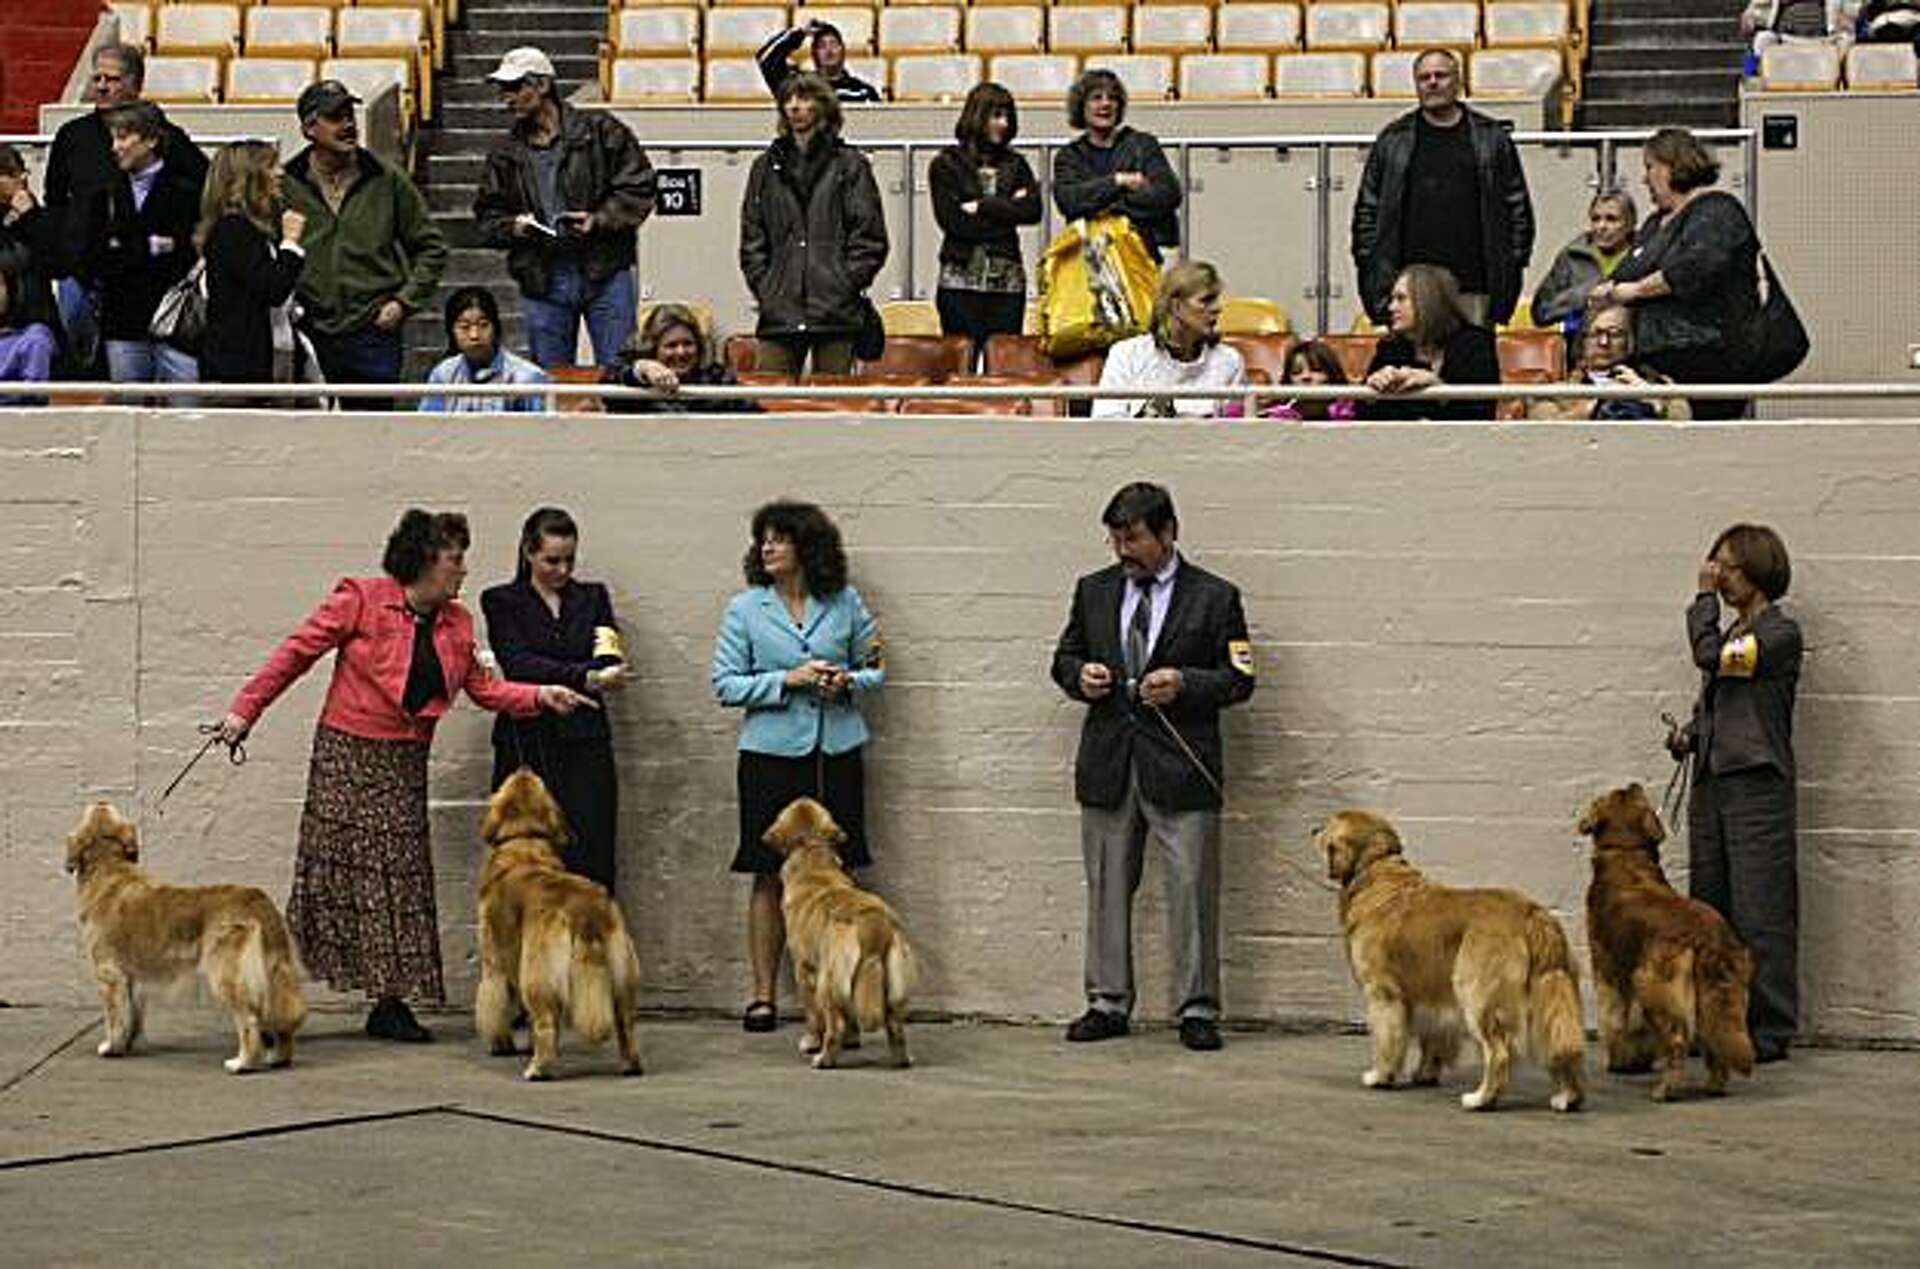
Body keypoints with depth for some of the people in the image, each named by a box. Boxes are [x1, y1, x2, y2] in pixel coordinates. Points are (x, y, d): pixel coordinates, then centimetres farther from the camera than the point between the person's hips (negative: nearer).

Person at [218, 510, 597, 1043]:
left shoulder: (456, 623, 9)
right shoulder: (361, 600, -9)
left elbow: (483, 688, 11)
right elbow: (297, 652, -6)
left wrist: (541, 696, -2)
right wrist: (246, 709, -7)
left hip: (404, 764, 5)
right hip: (347, 756, -5)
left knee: (398, 877, 2)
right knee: (335, 874, -6)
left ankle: (391, 1003, 4)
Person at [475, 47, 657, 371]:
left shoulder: (600, 131, 1)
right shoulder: (506, 155, 14)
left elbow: (638, 189, -2)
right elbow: (487, 217, 15)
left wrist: (599, 220, -14)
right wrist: (513, 226, -5)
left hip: (605, 274, -4)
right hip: (543, 280, 4)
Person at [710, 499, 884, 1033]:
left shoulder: (845, 603, 4)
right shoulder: (745, 608, 1)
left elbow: (875, 667, 13)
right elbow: (725, 685, -2)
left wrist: (849, 682, -9)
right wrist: (787, 680, -14)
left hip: (836, 751, 1)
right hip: (771, 751, -1)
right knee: (770, 874, 2)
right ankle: (763, 994, 8)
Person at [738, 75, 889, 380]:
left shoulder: (850, 165, 7)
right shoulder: (767, 167, 16)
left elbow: (870, 238, 2)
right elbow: (752, 238, 15)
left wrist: (847, 283, -7)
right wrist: (763, 286, 2)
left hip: (836, 313, -2)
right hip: (779, 313, 2)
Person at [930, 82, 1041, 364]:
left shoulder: (1015, 165, 15)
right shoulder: (947, 164, 4)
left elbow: (1033, 211, 0)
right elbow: (952, 221, -7)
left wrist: (981, 207, -6)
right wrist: (1007, 209, -3)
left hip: (1008, 280, 3)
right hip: (961, 279, -3)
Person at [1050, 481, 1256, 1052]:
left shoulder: (1214, 597, 1)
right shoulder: (1094, 590, 12)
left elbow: (1239, 679, 1)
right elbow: (1065, 657, 20)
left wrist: (1184, 683, -15)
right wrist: (1081, 676, -3)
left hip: (1179, 767, -4)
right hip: (1108, 764, 4)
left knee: (1192, 887, -4)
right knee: (1107, 887, 7)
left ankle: (1196, 1009, 2)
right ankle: (1108, 1002, 15)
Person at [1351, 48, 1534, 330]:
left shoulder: (1491, 138, 10)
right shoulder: (1392, 141, 11)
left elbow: (1518, 207, 12)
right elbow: (1367, 209, 12)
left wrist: (1513, 262, 4)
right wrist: (1368, 262, 2)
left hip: (1473, 287, 0)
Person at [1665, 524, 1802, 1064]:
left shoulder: (1780, 633, -7)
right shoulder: (1733, 634, 19)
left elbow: (1712, 657, -19)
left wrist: (1704, 599, -7)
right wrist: (1689, 735, 7)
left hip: (1757, 783, -8)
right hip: (1712, 782, 9)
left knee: (1760, 913, -7)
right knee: (1709, 910, 8)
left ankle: (1769, 1031, -3)